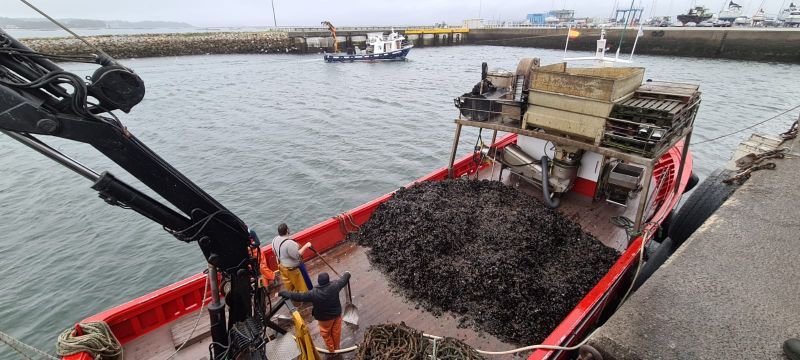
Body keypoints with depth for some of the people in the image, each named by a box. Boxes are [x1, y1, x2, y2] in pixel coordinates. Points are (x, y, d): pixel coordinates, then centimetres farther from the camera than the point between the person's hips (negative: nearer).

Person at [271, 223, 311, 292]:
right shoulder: (289, 243, -36)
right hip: (292, 268, -8)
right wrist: (306, 246, -22)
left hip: (282, 265, 8)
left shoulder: (275, 240, -9)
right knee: (301, 286, 11)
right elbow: (297, 255, -30)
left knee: (288, 284, 28)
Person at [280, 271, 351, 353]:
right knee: (336, 332, 25)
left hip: (324, 318, -3)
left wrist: (282, 293, -15)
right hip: (337, 313, 3)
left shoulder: (313, 293, -32)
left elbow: (298, 296, -25)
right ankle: (336, 348, 48)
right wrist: (347, 274, 19)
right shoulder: (334, 285, -25)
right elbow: (343, 280, -5)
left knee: (326, 333, 25)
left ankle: (331, 349, 46)